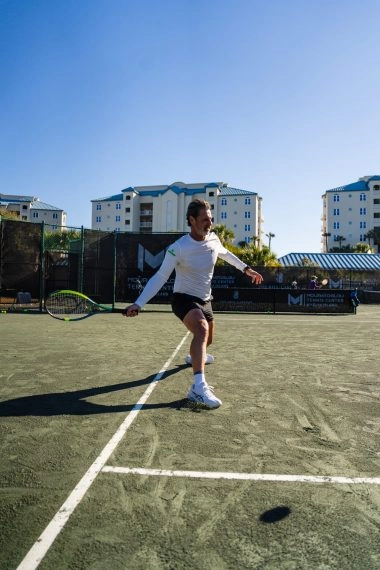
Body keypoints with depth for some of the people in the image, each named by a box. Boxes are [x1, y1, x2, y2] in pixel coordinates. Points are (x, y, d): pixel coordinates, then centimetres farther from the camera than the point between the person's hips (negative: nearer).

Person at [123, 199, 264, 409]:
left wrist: (246, 268, 19)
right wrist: (139, 303, -29)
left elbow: (225, 254, 19)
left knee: (207, 339, 23)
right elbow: (160, 277, -21)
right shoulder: (178, 248, -22)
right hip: (184, 298, -7)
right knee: (202, 329, -36)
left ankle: (195, 356, 60)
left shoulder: (213, 239, -5)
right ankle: (198, 387, -46)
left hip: (205, 300, 7)